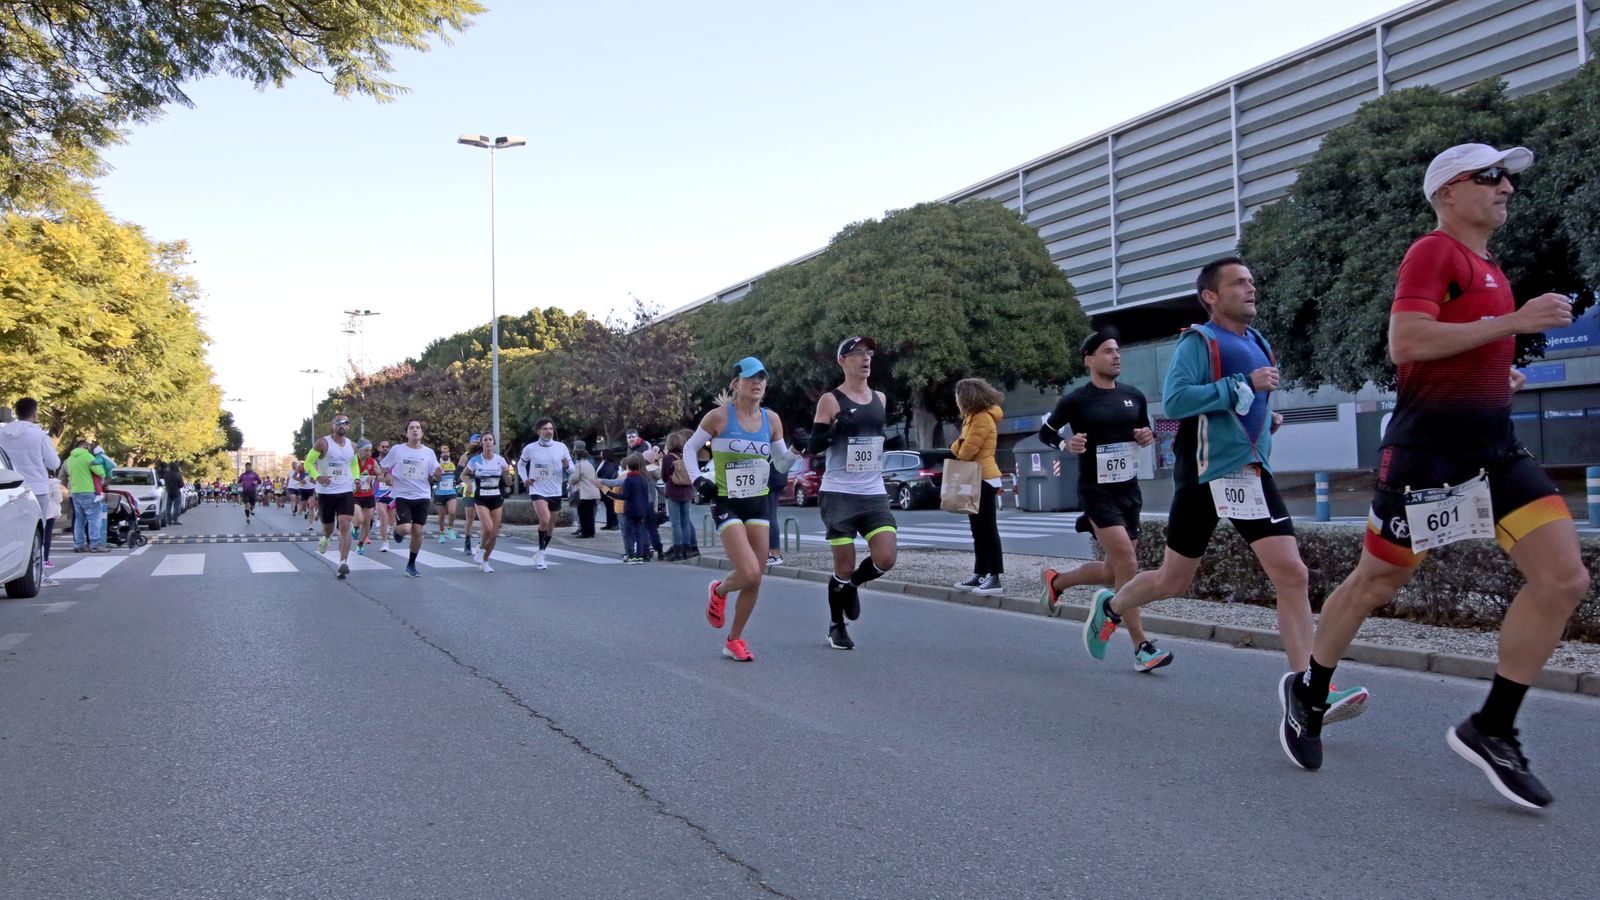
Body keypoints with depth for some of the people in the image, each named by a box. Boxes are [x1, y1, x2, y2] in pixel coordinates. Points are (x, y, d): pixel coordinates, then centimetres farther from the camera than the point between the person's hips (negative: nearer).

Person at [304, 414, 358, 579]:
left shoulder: (352, 446, 7)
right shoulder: (323, 443, -6)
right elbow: (308, 462, -3)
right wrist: (317, 476, -21)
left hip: (346, 491, 2)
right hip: (326, 492, -2)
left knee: (345, 526, -14)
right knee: (328, 527, 11)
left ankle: (343, 563, -18)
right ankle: (325, 539, 50)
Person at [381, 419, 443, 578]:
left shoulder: (429, 452, 4)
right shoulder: (397, 450, -2)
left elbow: (434, 476, 9)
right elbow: (383, 468, 9)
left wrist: (437, 474, -14)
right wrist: (389, 477, -11)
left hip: (422, 496, 2)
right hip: (402, 496, -2)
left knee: (417, 532, 0)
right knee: (405, 529, -17)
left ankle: (411, 565, 18)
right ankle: (397, 529, 22)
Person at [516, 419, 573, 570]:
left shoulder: (561, 447, -1)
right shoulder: (530, 448, -4)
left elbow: (572, 468, 5)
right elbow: (520, 464, 14)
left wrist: (567, 466, -17)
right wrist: (524, 478, -1)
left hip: (555, 492, 3)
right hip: (537, 491, -3)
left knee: (551, 525, 11)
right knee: (545, 520, -24)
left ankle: (540, 555, 30)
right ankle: (541, 552, -7)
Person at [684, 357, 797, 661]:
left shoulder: (771, 419, 4)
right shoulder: (719, 416, -8)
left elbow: (783, 457, 16)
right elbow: (690, 447, 5)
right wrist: (698, 479, -6)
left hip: (758, 504, 5)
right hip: (727, 503, -5)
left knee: (756, 579, 4)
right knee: (749, 573, -19)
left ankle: (734, 639, 22)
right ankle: (719, 591, 16)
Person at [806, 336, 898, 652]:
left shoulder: (880, 398, 12)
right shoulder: (831, 400, -4)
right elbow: (812, 447, -7)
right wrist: (836, 429, -23)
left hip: (874, 495, 5)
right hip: (839, 495, -4)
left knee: (885, 560, -9)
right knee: (844, 567, 0)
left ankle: (851, 585, 24)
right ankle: (836, 628, 22)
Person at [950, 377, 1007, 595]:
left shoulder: (982, 418, -15)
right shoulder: (973, 417, 18)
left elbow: (968, 450, -19)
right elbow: (963, 446, 18)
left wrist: (955, 451, 2)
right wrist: (955, 449, -3)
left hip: (984, 479, -10)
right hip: (976, 479, 10)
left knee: (988, 529, -10)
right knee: (978, 530, 12)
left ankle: (994, 578, -10)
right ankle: (980, 575, 17)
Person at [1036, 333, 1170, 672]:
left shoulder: (1134, 396, 8)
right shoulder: (1076, 400, -6)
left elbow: (1145, 430, 22)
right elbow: (1044, 432, 5)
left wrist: (1148, 437, -1)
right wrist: (1066, 444, -15)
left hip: (1129, 491, 6)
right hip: (1097, 492, -6)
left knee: (1114, 572, 10)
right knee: (1127, 563, -18)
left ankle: (1056, 581, 37)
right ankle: (1142, 649, -14)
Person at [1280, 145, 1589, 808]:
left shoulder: (1488, 267, 20)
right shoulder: (1433, 251, -9)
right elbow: (1405, 342, -24)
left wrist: (1499, 373, 15)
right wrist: (1514, 323, -21)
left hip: (1496, 447, 8)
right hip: (1429, 447, -8)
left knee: (1564, 578, -6)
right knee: (1376, 583, 3)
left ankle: (1491, 730, 4)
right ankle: (1309, 695, 26)